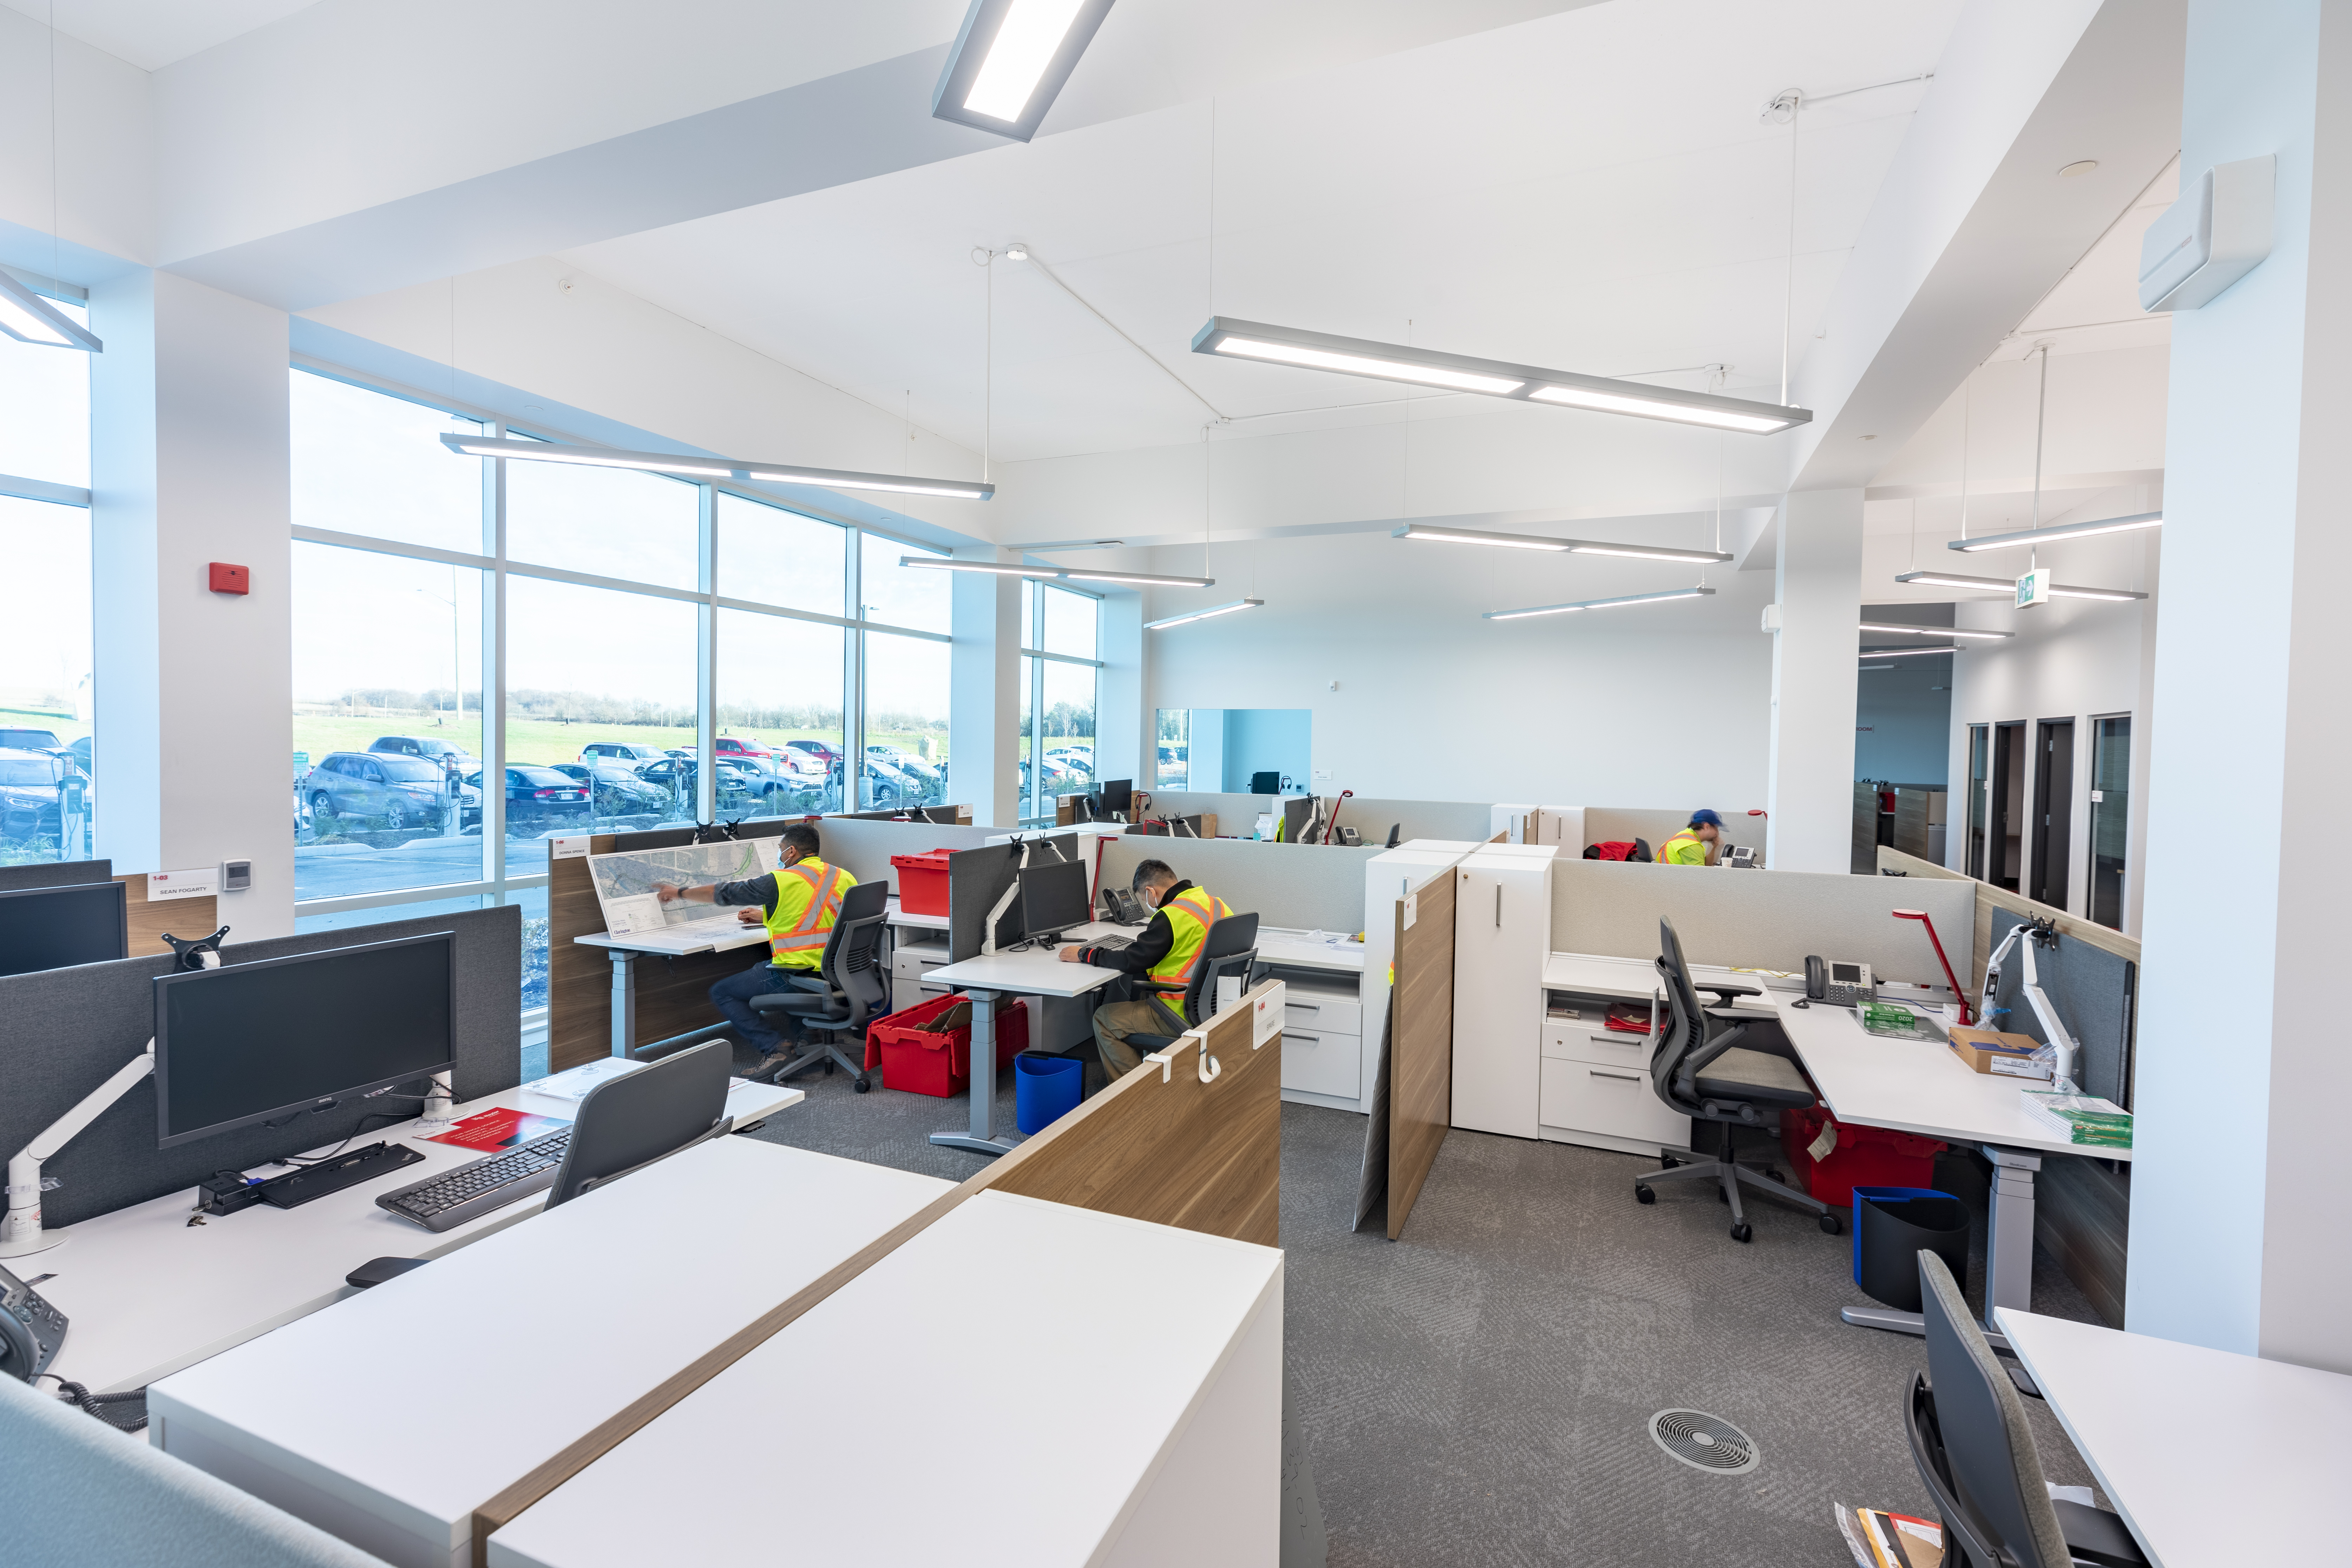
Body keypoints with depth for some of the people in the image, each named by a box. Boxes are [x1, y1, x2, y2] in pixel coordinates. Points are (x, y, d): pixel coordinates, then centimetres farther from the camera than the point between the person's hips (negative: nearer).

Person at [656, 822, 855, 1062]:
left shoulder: (780, 881, -11)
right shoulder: (845, 878, 6)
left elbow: (723, 893, 3)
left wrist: (680, 893, 20)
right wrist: (768, 917, 31)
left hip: (797, 976, -7)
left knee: (721, 993, 14)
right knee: (761, 968, 34)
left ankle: (775, 1048, -4)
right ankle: (806, 1031, 18)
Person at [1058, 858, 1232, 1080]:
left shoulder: (1172, 916, -21)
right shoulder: (1215, 901, 5)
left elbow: (1132, 961, -17)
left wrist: (1084, 954, -6)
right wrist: (1153, 937, 19)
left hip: (1183, 1016, -9)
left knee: (1104, 1018, 4)